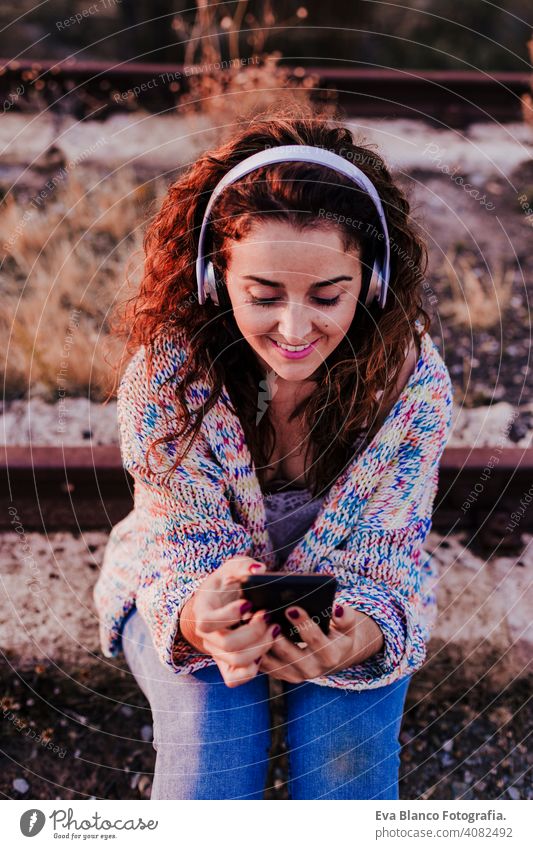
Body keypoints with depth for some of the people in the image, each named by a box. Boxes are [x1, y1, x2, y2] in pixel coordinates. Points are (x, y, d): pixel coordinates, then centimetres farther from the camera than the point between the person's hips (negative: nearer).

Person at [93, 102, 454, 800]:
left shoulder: (414, 380, -24)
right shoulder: (166, 373, -26)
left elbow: (385, 555, -20)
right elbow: (187, 537, -21)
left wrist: (357, 637, -46)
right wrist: (199, 621, -48)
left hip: (348, 602, 1)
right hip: (191, 584, 0)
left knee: (347, 753, -26)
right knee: (212, 742, -27)